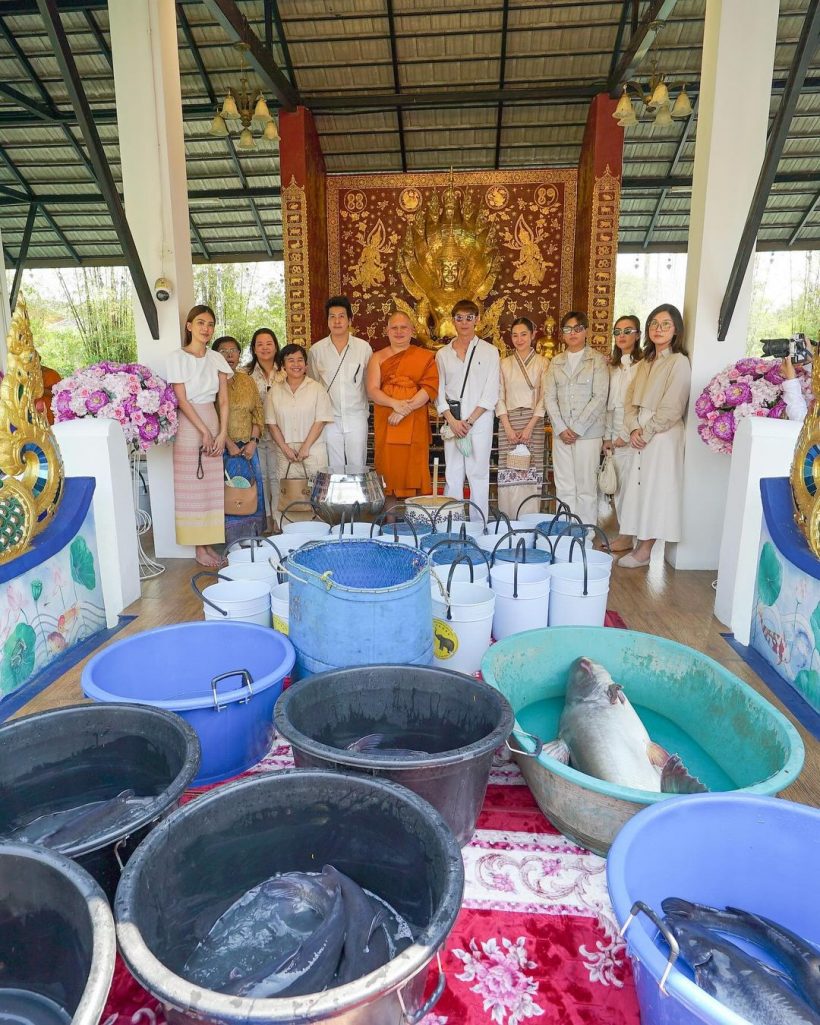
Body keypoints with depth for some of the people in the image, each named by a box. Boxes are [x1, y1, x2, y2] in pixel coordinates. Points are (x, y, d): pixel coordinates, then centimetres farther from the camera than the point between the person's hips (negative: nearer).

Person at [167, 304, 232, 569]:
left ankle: (209, 544, 13)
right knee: (192, 487, -1)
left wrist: (222, 433, -5)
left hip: (212, 423, 4)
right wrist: (204, 431, -13)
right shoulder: (177, 357, -4)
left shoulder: (216, 359, 9)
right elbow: (181, 399, -9)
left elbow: (223, 400, 5)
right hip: (188, 426, -4)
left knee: (212, 487, 5)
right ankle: (199, 547, 5)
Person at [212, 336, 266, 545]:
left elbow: (258, 412, 9)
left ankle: (252, 540, 18)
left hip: (248, 448, 5)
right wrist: (229, 444, -16)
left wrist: (253, 441, -4)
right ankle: (232, 542, 5)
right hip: (224, 449, -5)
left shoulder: (247, 381, 12)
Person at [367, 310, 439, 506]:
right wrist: (395, 403, -16)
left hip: (415, 424, -1)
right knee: (388, 471, 1)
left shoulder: (425, 357, 8)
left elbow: (430, 388, -5)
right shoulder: (378, 358, 12)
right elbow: (372, 391, 1)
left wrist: (405, 410, -15)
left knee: (415, 471, -2)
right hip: (386, 424, 1)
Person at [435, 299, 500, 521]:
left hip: (479, 420, -2)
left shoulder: (489, 351, 5)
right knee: (453, 475, 3)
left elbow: (491, 393, -1)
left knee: (478, 474, -3)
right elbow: (440, 391, 9)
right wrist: (452, 421, -6)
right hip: (452, 422, 2)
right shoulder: (443, 354, 12)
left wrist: (469, 421, -9)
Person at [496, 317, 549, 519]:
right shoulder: (504, 364, 11)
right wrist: (508, 427, -6)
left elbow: (544, 397, 1)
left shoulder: (542, 363, 6)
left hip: (533, 422, -1)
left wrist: (530, 427, -9)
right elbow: (499, 398, 6)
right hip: (509, 422, 1)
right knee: (509, 474, -3)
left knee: (531, 473, -3)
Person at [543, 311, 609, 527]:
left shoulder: (597, 360, 1)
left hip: (588, 433, -4)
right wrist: (561, 428, -7)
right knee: (564, 488, 7)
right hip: (561, 433, 4)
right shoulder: (556, 362, 12)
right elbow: (549, 396, 6)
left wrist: (577, 428, -12)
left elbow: (600, 397, -7)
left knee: (586, 488, -1)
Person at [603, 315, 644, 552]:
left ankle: (629, 537, 5)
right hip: (616, 435, 6)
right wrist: (607, 435, 8)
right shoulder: (613, 366, 15)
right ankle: (625, 533, 16)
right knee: (618, 485, 7)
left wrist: (627, 435, -12)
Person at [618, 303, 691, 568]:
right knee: (639, 487, 8)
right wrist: (634, 428, -5)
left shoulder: (679, 362, -8)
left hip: (663, 436, -7)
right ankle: (640, 544, 15)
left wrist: (646, 432, -11)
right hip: (641, 436, 7)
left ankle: (644, 551, 5)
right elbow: (630, 399, 11)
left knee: (654, 489, -2)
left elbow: (672, 407, -15)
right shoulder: (645, 362, 15)